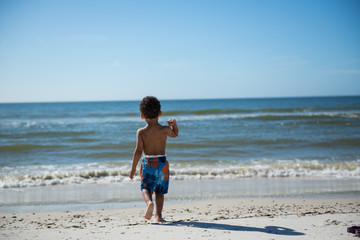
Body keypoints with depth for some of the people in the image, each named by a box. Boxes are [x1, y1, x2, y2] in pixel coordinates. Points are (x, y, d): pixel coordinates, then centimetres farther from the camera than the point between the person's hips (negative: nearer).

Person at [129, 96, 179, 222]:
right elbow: (175, 134, 19)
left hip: (147, 163, -1)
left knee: (145, 188, 14)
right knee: (159, 191, 14)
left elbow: (138, 151, -12)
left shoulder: (141, 132, -8)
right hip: (162, 163, 2)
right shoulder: (165, 130, -3)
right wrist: (174, 124, 6)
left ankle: (149, 202, -17)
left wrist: (133, 168, -6)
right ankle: (158, 215, 10)